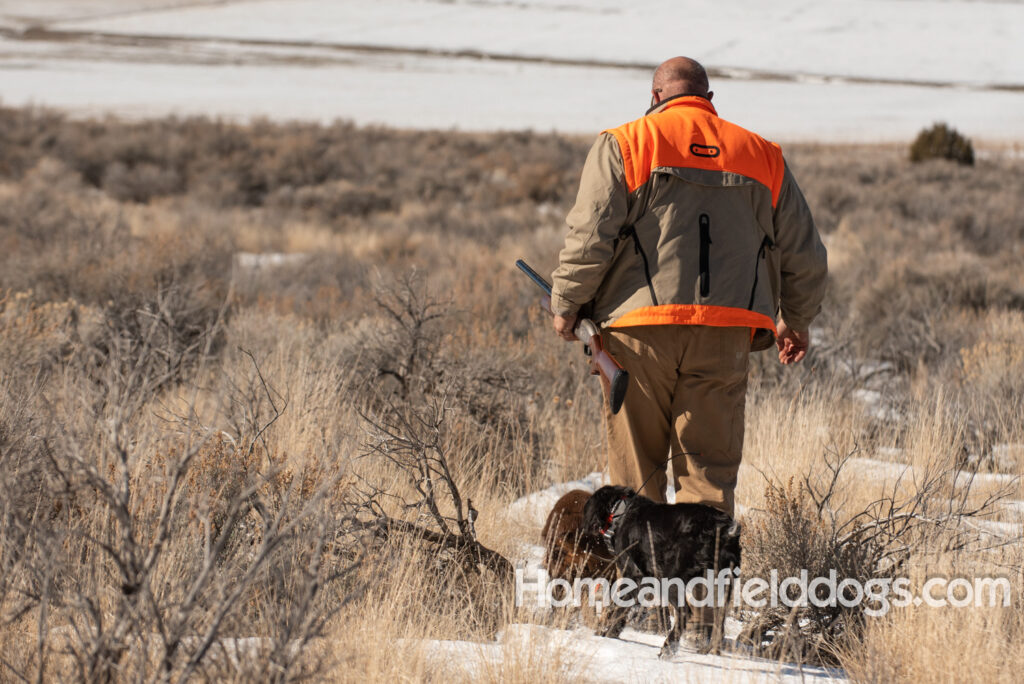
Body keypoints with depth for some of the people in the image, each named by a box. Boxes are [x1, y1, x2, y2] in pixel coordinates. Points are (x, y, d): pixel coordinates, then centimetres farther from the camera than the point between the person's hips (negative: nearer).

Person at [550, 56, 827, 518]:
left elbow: (590, 237, -6)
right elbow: (804, 255, 18)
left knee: (636, 469, 7)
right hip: (726, 337, 2)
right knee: (710, 468, 5)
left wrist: (566, 305, 7)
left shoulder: (625, 144, 4)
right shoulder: (762, 156, 14)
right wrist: (797, 320, 33)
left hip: (640, 328, -2)